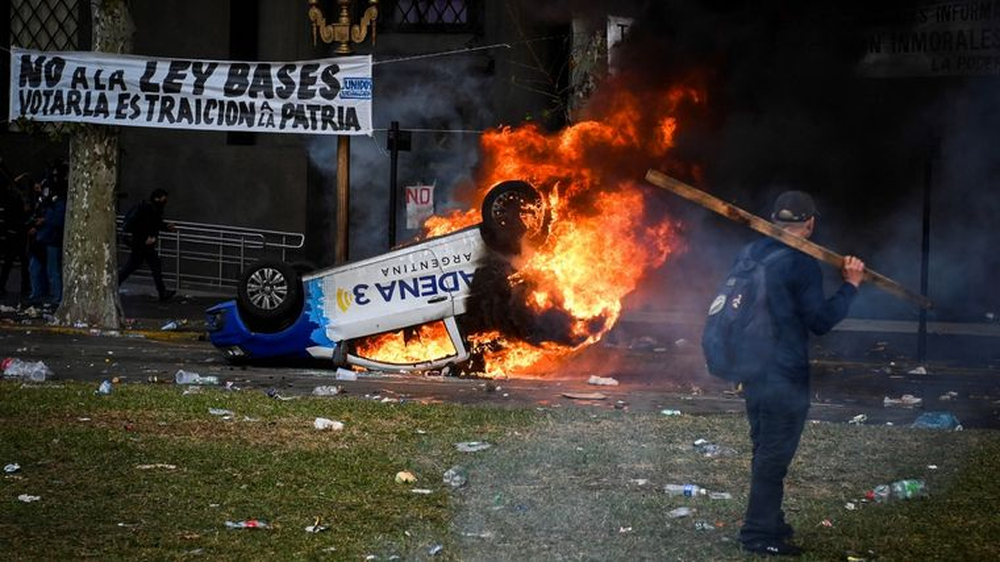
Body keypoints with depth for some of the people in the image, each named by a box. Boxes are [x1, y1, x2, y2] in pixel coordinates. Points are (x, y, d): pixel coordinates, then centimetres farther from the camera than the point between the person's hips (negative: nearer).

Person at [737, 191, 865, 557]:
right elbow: (820, 322, -15)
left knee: (765, 451, 19)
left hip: (752, 371, 8)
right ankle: (760, 534, 2)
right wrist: (850, 286, -8)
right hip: (785, 376, -8)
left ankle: (768, 522, 29)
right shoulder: (801, 264, -17)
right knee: (774, 456, -2)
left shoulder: (751, 254, 8)